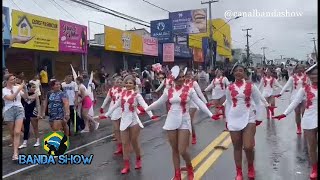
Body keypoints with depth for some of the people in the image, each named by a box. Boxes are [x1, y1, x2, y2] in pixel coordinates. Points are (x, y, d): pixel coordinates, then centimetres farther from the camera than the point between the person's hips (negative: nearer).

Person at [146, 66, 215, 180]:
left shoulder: (189, 90, -5)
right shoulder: (168, 91, 1)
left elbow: (200, 103, -4)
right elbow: (158, 103, 13)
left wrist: (210, 114, -9)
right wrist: (145, 109, 17)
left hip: (184, 122, -2)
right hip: (171, 122, 3)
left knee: (182, 151, -6)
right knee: (174, 150, 10)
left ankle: (190, 168, 25)